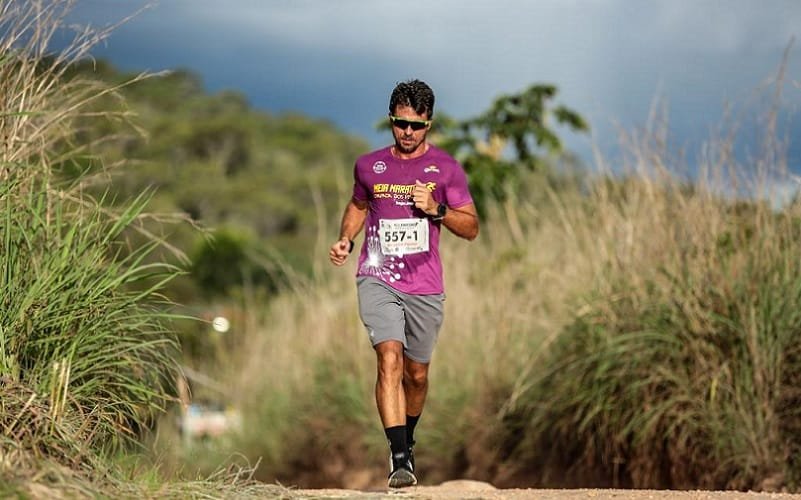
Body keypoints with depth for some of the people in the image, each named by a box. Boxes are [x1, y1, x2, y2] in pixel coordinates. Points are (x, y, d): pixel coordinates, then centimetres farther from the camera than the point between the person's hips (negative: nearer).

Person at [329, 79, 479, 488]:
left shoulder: (446, 169, 2)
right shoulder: (369, 166, 7)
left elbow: (471, 228, 4)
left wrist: (436, 210, -13)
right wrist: (345, 239, 9)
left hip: (425, 286, 1)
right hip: (378, 279, -1)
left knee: (417, 374, 11)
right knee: (390, 359, -20)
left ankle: (406, 442, 37)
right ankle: (399, 457, -25)